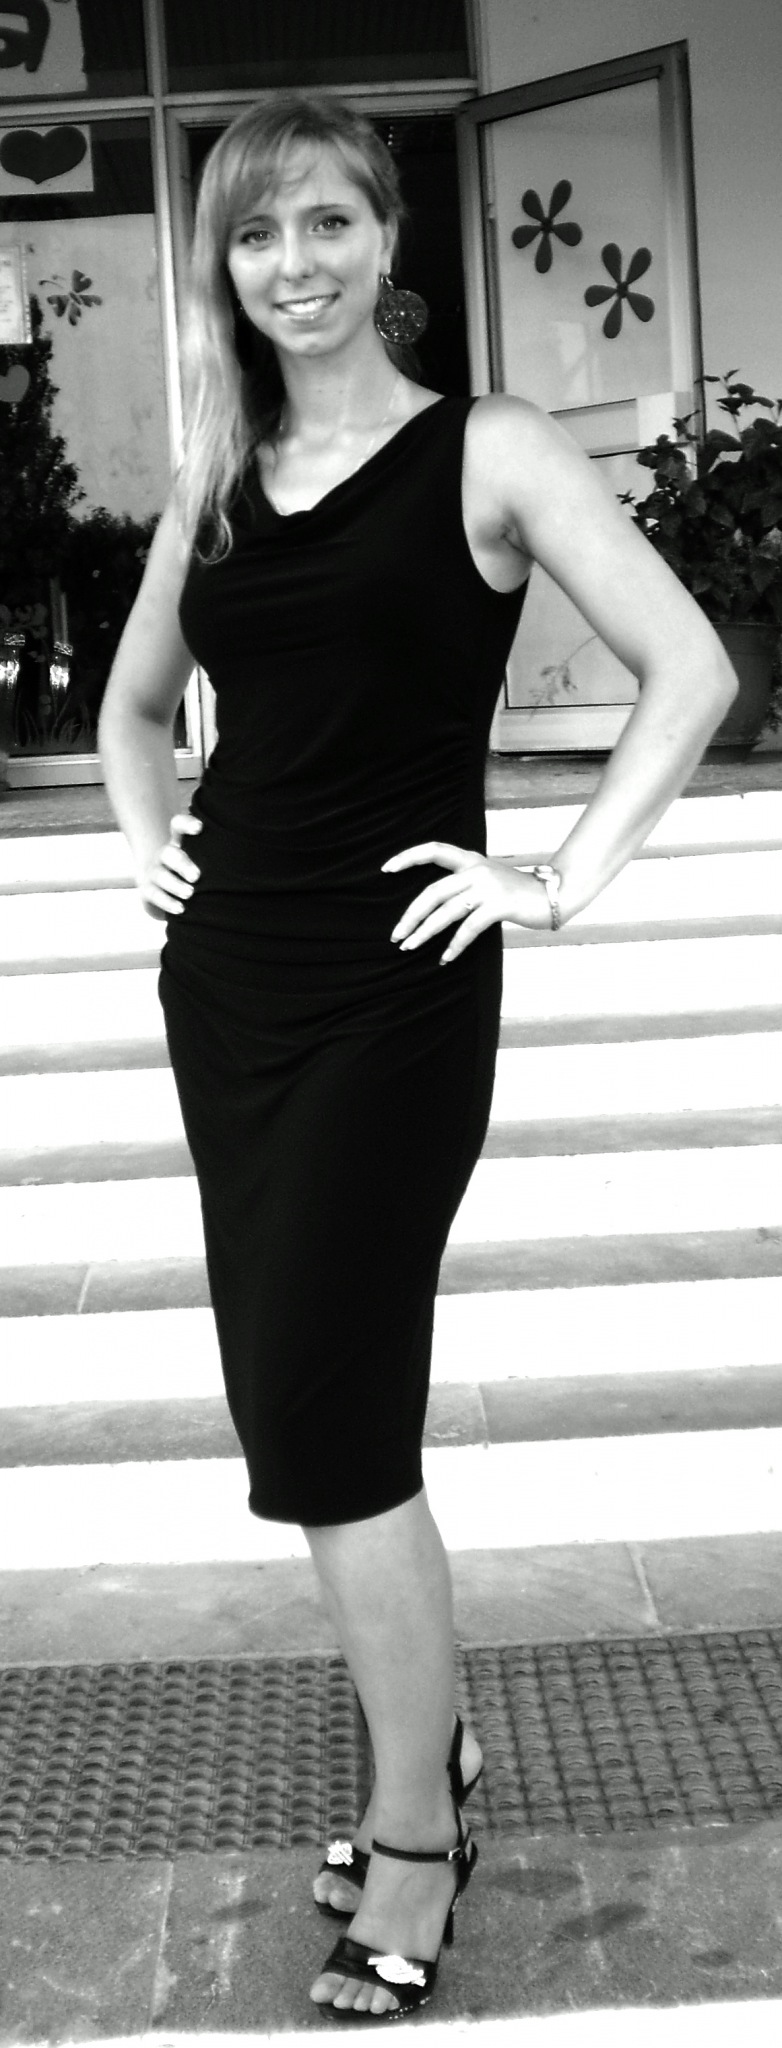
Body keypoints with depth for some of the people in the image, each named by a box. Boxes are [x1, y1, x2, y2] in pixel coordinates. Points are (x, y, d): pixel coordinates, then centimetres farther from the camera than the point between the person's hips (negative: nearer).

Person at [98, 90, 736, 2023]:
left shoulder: (484, 453, -3)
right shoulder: (217, 482, 13)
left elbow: (689, 670, -9)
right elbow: (135, 700, 27)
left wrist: (561, 880, -13)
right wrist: (149, 835, 11)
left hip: (395, 988, -6)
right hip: (225, 977, 6)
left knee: (328, 1426, -6)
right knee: (301, 1414, 11)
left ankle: (415, 1829, 14)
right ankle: (424, 1752, 31)